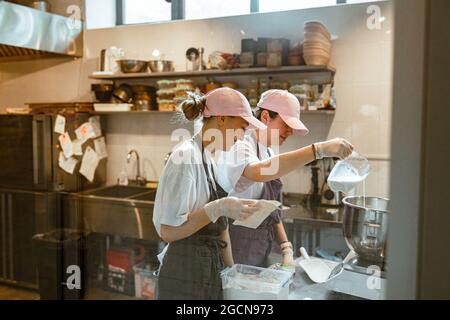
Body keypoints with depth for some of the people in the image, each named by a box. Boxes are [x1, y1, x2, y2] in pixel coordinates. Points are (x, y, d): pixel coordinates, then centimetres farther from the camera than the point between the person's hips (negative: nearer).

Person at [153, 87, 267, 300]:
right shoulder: (187, 156, -17)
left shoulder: (211, 161, 9)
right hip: (185, 276, -8)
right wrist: (218, 208, -28)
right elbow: (167, 230, -21)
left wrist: (232, 269, 13)